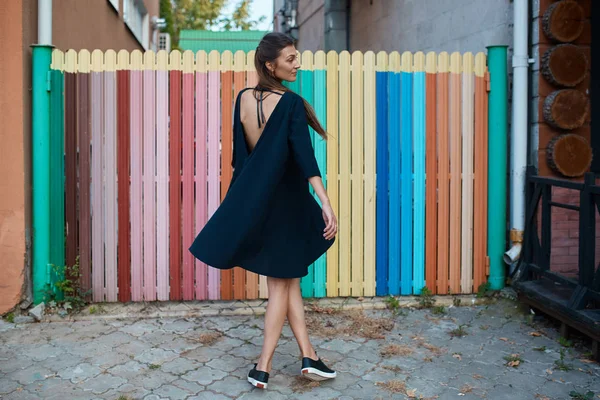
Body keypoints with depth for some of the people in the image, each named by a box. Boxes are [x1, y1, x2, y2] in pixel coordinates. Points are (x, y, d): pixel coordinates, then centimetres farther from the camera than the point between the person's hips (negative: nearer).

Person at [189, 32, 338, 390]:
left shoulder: (243, 99, 2)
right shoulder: (291, 104, -16)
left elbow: (240, 154, 8)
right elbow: (304, 155, -27)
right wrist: (325, 202, -33)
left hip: (253, 200, 5)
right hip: (285, 203, -5)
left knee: (288, 279, 14)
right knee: (281, 283, 9)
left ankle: (309, 356, 18)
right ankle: (264, 366, 12)